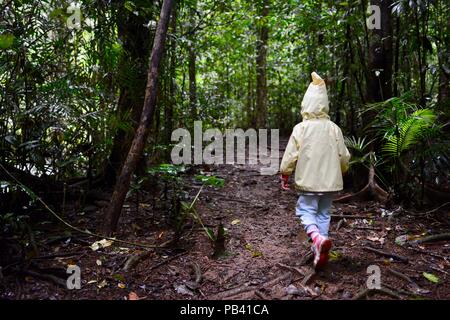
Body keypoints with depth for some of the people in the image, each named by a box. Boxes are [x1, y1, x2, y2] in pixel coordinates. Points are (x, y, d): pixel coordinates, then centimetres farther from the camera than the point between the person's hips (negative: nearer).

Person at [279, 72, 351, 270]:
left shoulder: (300, 128, -11)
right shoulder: (333, 128, -2)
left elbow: (290, 156, -9)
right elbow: (344, 156, 4)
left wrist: (284, 175, 6)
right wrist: (340, 171, 23)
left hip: (309, 180, -3)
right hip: (330, 180, 4)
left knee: (306, 210, 7)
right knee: (323, 213, 15)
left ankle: (317, 238, -21)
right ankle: (320, 252, 19)